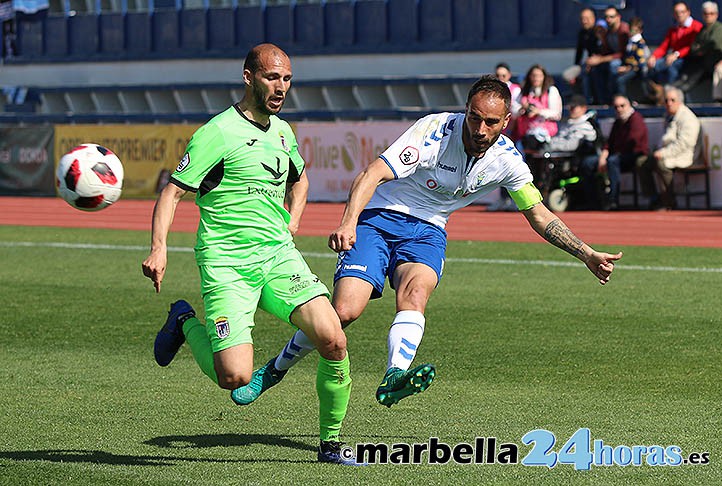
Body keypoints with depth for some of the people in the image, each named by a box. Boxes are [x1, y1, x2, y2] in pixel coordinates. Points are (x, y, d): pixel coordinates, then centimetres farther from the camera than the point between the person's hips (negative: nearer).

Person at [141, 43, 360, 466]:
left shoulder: (283, 131, 13)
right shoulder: (219, 133, -8)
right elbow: (173, 192, -9)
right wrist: (159, 248, -22)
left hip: (279, 255, 6)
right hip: (226, 264, -6)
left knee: (333, 340, -16)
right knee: (234, 377, -15)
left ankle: (331, 443, 1)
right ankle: (185, 323, 17)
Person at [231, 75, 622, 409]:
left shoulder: (506, 160, -5)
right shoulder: (435, 131, -22)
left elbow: (539, 215, 9)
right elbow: (372, 175, -30)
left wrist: (588, 256, 5)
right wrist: (348, 223, -46)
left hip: (427, 232, 4)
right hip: (378, 218, -4)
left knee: (415, 292, -31)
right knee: (344, 311, -19)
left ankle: (394, 378, -52)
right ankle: (275, 369, 5)